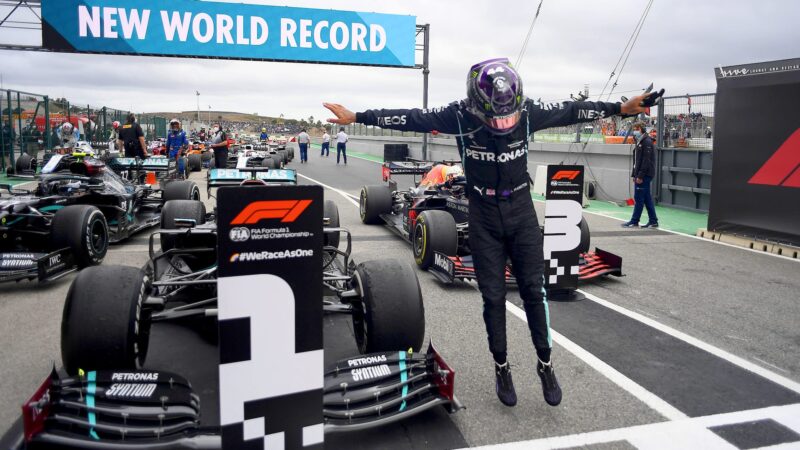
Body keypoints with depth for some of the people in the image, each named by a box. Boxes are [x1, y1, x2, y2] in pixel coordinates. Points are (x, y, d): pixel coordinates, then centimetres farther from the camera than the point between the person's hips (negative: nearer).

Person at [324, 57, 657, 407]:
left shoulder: (528, 113, -8)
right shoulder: (460, 116, -13)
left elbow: (570, 111, 2)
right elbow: (411, 118, -11)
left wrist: (621, 108, 5)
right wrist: (357, 117, -10)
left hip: (522, 212, 1)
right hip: (483, 218, -1)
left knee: (533, 290, 4)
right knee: (493, 296, 6)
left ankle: (545, 364, 21)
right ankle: (501, 367, 23)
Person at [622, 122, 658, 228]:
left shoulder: (647, 142, -12)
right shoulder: (639, 142, 18)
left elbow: (646, 160, -19)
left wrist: (640, 176, -21)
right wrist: (634, 174, 16)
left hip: (645, 175, -10)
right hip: (640, 175, 10)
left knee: (639, 198, -6)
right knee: (647, 198, 10)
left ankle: (634, 221, -2)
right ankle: (653, 221, 14)